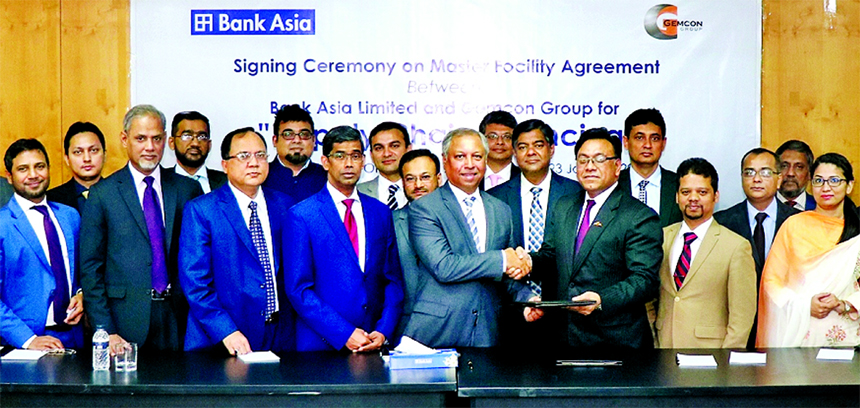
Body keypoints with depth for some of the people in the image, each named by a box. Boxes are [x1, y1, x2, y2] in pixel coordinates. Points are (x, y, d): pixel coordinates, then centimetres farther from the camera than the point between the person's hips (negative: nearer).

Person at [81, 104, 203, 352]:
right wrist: (106, 331, -6)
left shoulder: (188, 190, 9)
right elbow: (90, 268, 1)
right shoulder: (102, 194, 3)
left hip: (180, 322, 2)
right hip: (127, 320, -2)